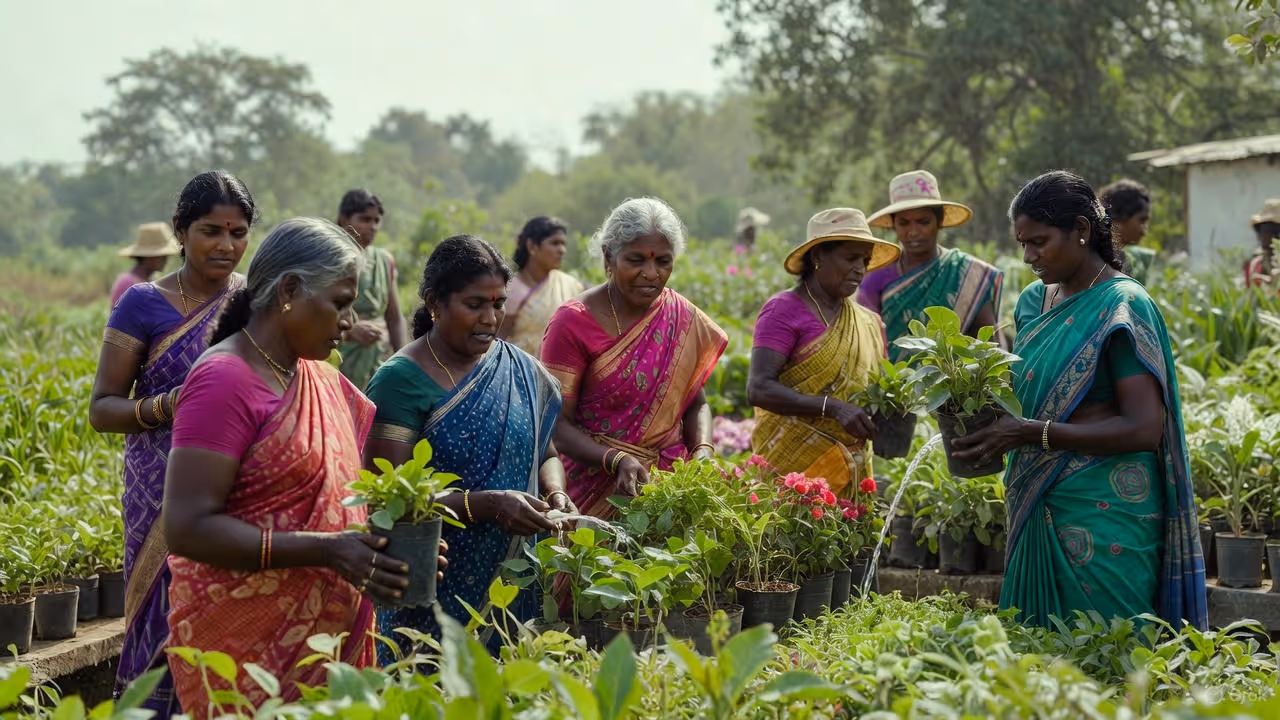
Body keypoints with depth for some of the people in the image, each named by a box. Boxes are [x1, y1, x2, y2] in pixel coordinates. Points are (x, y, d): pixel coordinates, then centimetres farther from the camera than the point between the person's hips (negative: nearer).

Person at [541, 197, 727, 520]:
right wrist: (618, 461, -26)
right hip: (598, 488, -3)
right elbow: (557, 424, -11)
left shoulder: (682, 318, 4)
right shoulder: (573, 322, -9)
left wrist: (702, 451, -7)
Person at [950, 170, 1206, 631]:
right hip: (1040, 509, 7)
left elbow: (1143, 429, -17)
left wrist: (1033, 433, -22)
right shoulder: (1034, 301, 12)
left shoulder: (1122, 307, -10)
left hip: (1105, 516, -7)